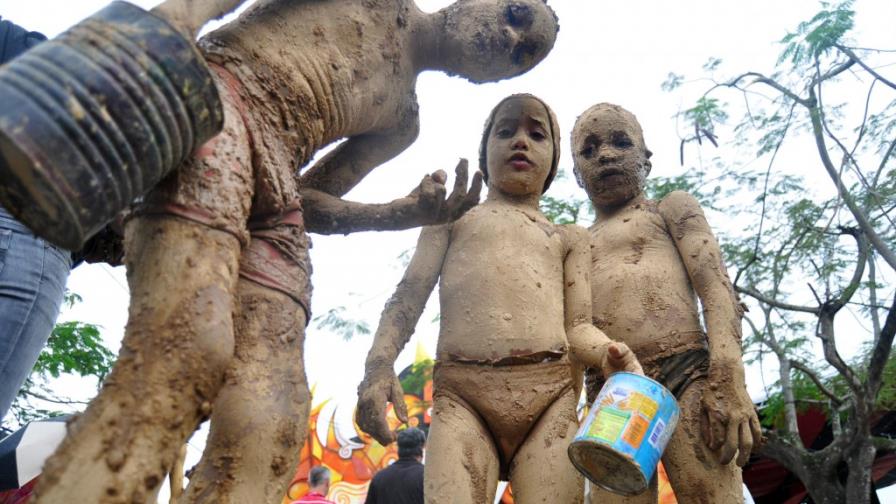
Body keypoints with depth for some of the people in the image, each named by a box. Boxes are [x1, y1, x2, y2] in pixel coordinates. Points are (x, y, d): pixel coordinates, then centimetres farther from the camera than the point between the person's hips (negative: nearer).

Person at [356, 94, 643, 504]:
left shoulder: (569, 238, 26)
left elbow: (577, 327, 15)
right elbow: (408, 298, 14)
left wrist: (610, 352, -10)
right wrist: (379, 364, -5)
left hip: (550, 394, 2)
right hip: (462, 392, -1)